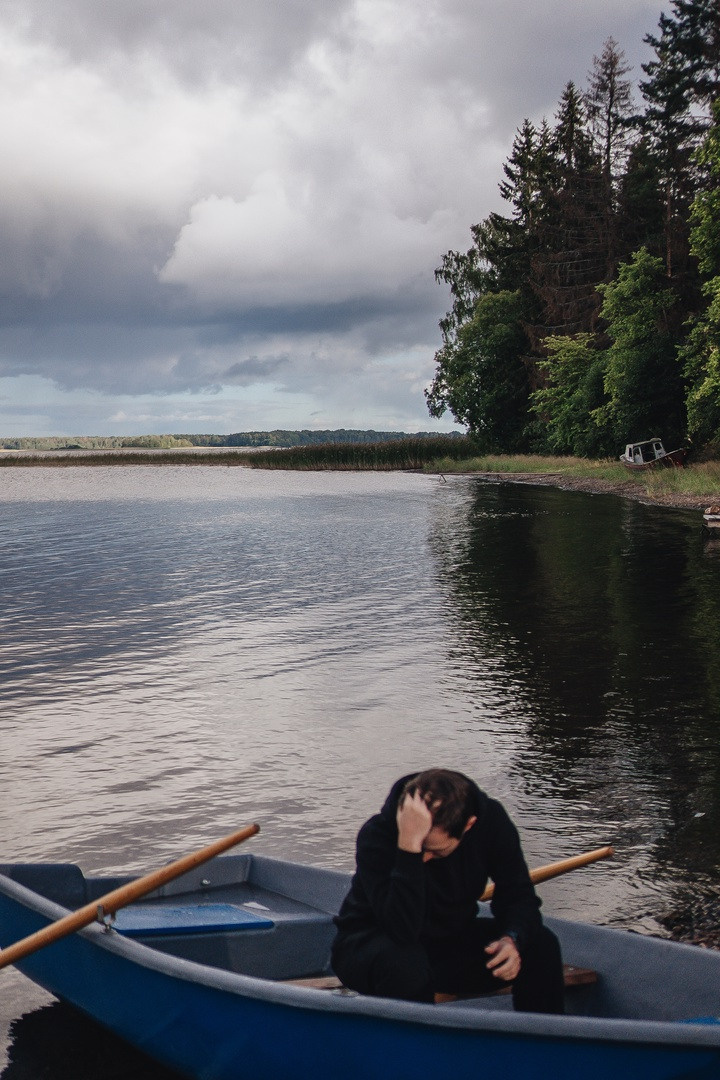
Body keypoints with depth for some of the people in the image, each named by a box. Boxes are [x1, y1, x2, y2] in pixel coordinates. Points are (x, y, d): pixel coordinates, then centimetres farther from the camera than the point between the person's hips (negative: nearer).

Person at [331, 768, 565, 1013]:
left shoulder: (490, 818, -15)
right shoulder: (377, 834, -28)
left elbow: (518, 895, -6)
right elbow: (402, 930, -39)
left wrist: (512, 939, -27)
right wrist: (409, 843, -47)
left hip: (451, 940, 4)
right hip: (373, 944, -4)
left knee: (541, 944, -16)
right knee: (404, 961, -38)